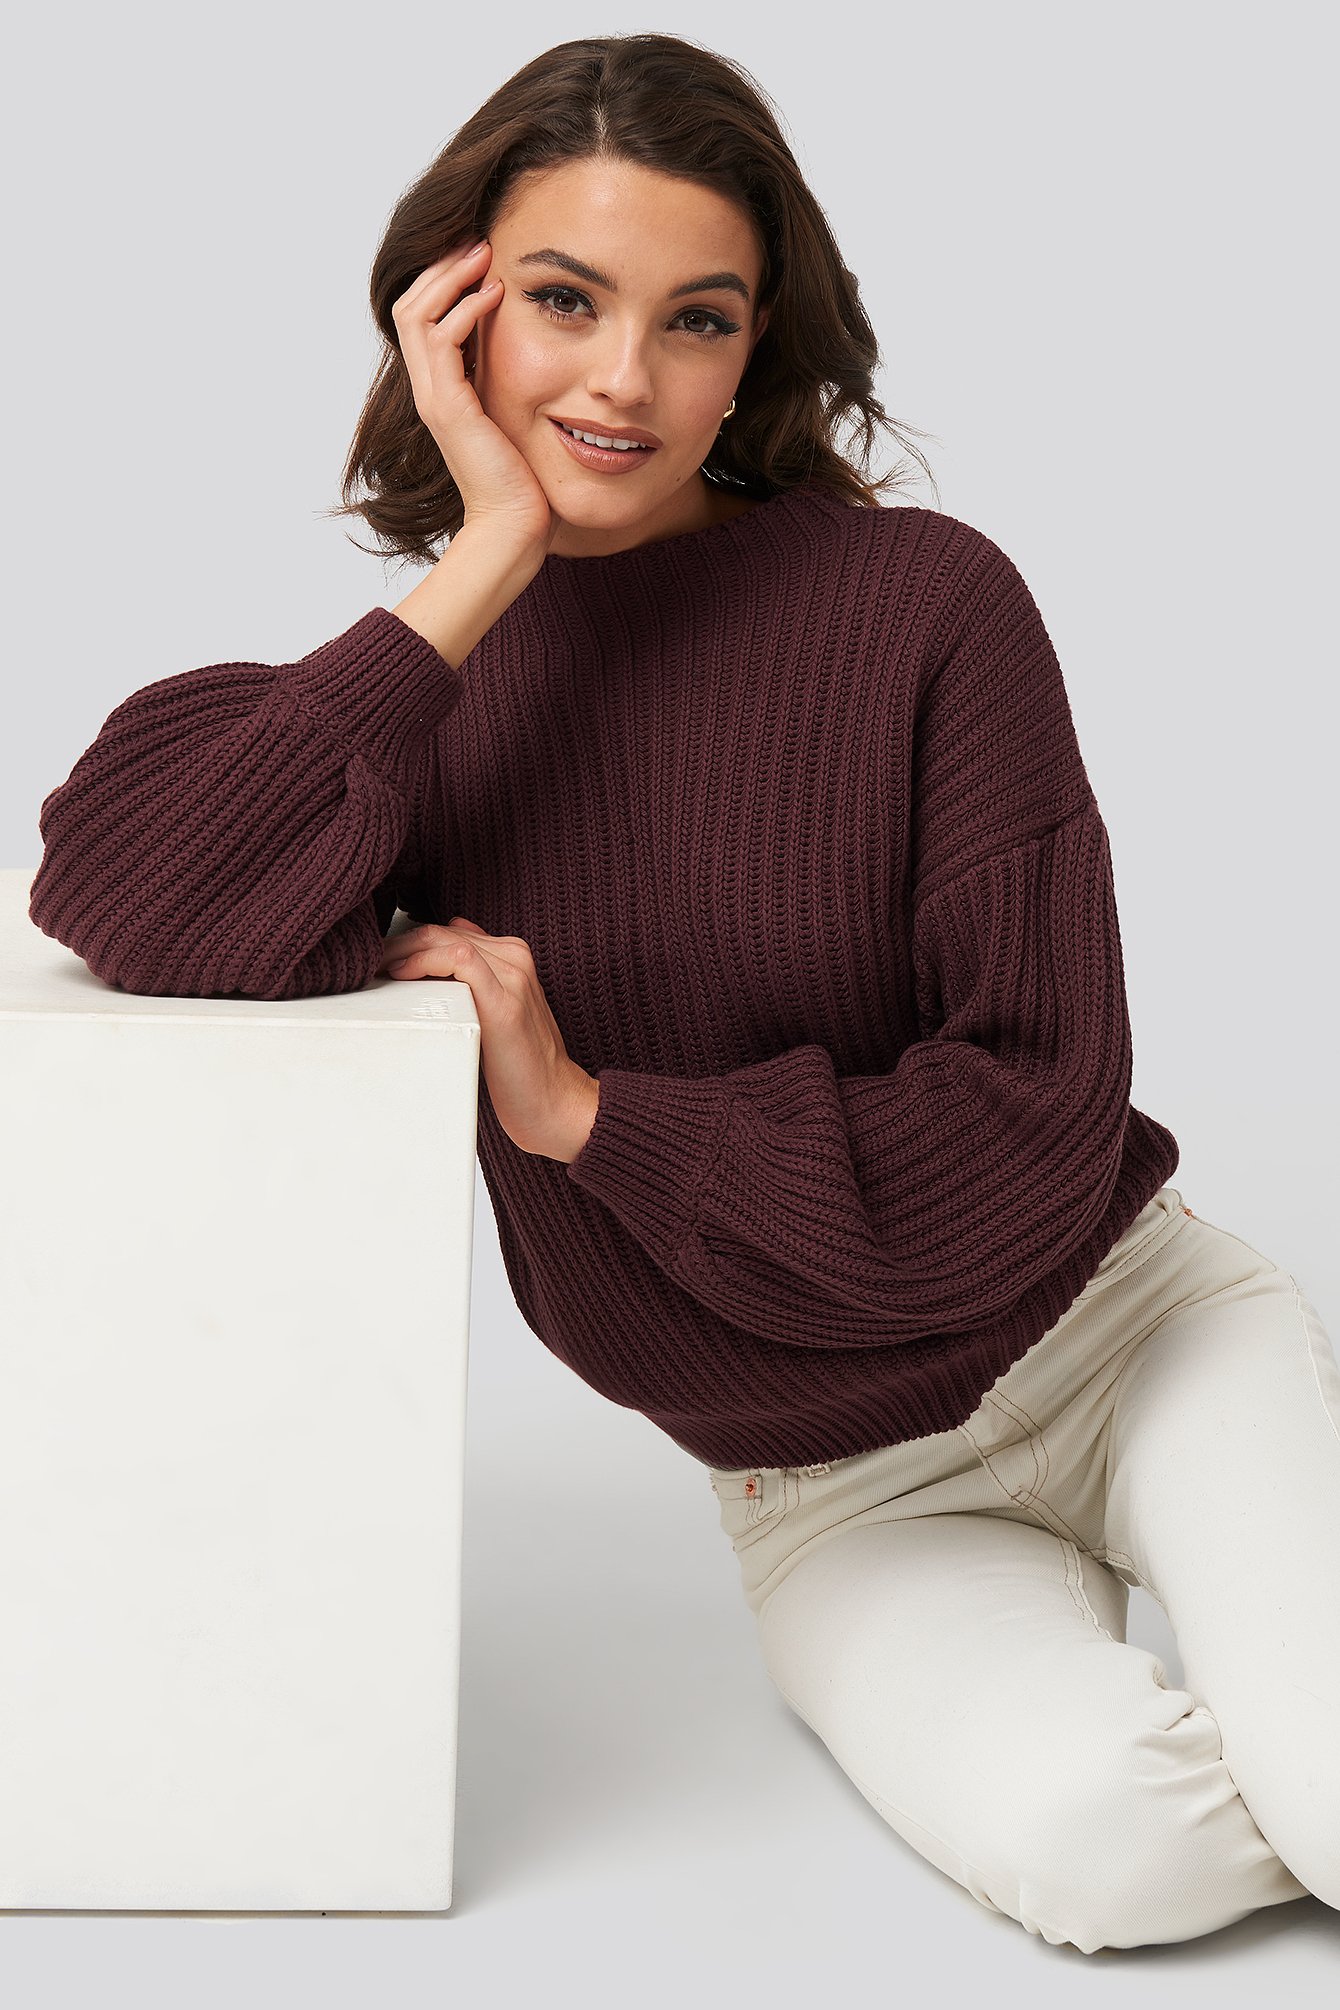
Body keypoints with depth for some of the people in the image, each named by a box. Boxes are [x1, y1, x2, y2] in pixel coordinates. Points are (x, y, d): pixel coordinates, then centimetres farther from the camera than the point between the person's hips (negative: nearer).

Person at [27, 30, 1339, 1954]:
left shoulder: (925, 601, -13)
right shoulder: (413, 689, -5)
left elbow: (1034, 1121, -15)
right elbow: (112, 895, -27)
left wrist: (583, 1111, -17)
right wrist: (491, 560, -23)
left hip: (1145, 1330, -1)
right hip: (836, 1497, 1)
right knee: (1075, 1830, -26)